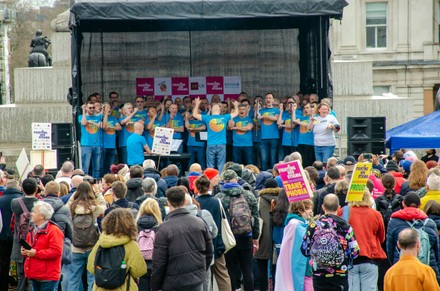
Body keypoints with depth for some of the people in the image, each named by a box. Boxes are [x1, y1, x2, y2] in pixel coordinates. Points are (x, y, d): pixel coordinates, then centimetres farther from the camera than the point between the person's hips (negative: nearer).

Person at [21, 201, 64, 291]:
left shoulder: (54, 231, -12)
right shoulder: (32, 230, 15)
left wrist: (36, 253, -22)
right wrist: (25, 251, 3)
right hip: (34, 276, 9)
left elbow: (56, 252, -21)